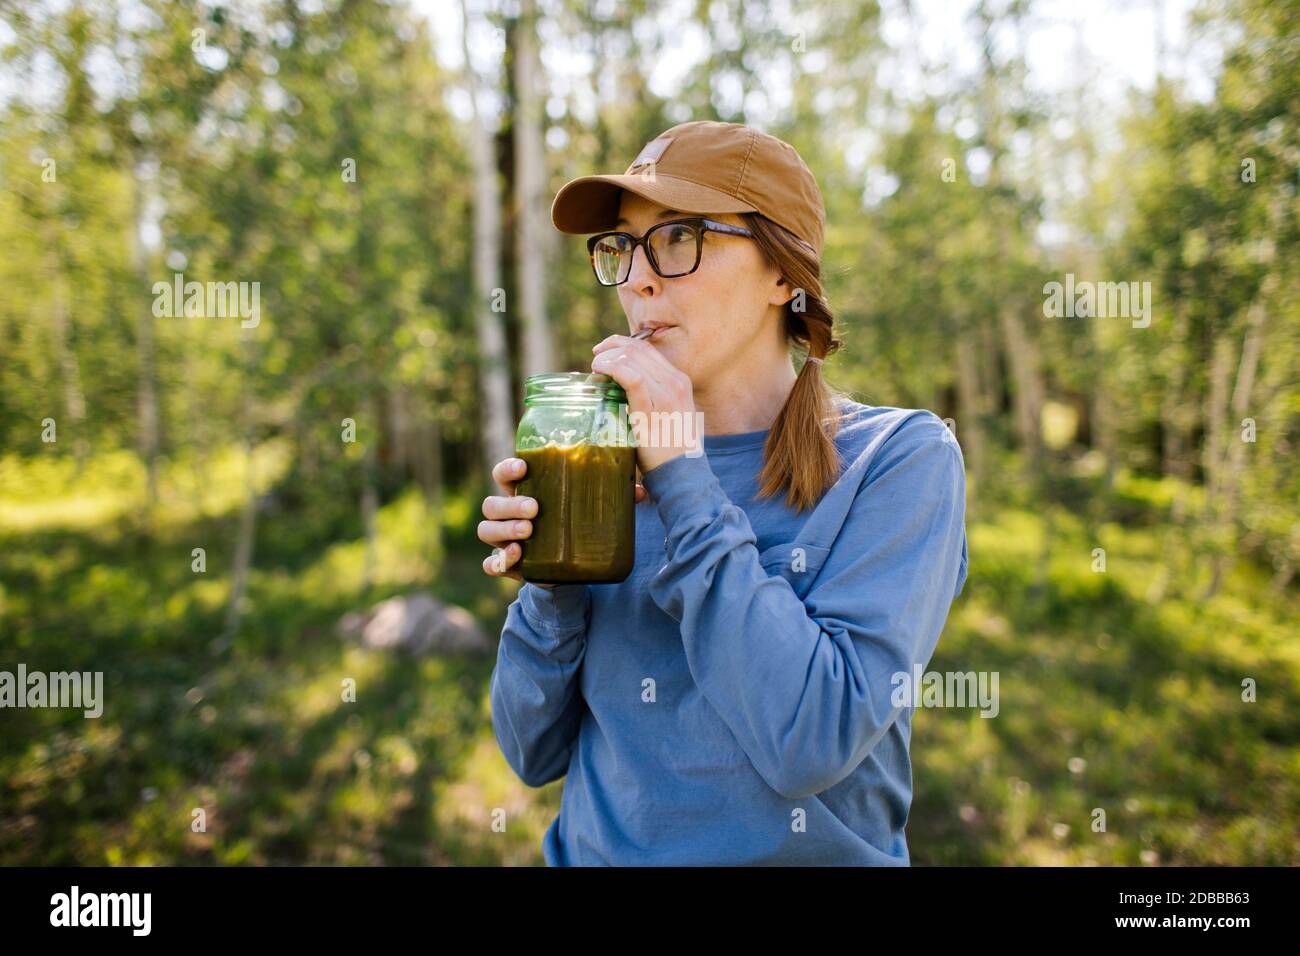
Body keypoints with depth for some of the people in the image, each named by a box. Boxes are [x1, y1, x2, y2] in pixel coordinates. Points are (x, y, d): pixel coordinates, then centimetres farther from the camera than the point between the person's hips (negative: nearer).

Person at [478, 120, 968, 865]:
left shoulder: (901, 459, -14)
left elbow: (813, 743, -26)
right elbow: (536, 752, -2)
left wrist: (680, 478, -23)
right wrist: (551, 584, -19)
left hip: (809, 847, -3)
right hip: (595, 849, 4)